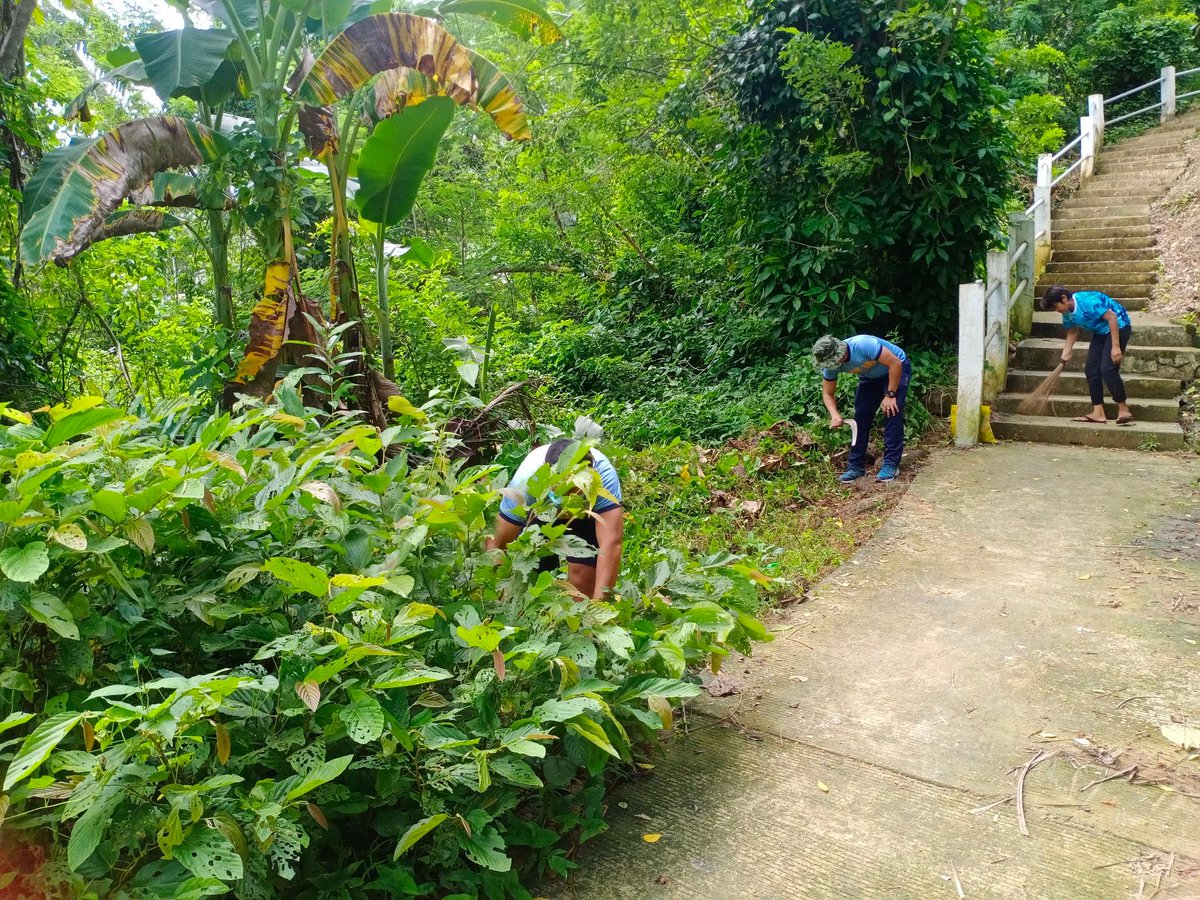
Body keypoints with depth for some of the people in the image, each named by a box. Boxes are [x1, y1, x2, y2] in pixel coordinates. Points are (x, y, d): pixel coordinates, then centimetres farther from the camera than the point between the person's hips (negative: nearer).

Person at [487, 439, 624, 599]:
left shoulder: (604, 476, -42)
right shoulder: (526, 480, -39)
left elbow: (611, 542, -49)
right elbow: (497, 542, -36)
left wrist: (599, 600, -58)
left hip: (589, 512, -1)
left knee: (584, 573, -16)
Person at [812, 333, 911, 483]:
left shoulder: (863, 345, -41)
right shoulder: (830, 365, -21)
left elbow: (895, 364, -34)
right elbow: (828, 393, -10)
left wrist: (890, 395, -30)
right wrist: (835, 415, -28)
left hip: (897, 369, -5)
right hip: (870, 377, 6)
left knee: (892, 413, -18)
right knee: (861, 416, -4)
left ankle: (891, 464, -13)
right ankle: (856, 465, 3)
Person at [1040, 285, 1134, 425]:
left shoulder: (1087, 301, -29)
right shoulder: (1067, 313, -3)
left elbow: (1112, 317, -28)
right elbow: (1073, 331, 14)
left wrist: (1115, 346, -29)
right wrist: (1067, 351, 0)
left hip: (1118, 326, -9)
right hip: (1100, 332, 9)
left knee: (1108, 369, -20)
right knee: (1091, 370, 1)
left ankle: (1124, 410, -10)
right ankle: (1098, 413, 4)